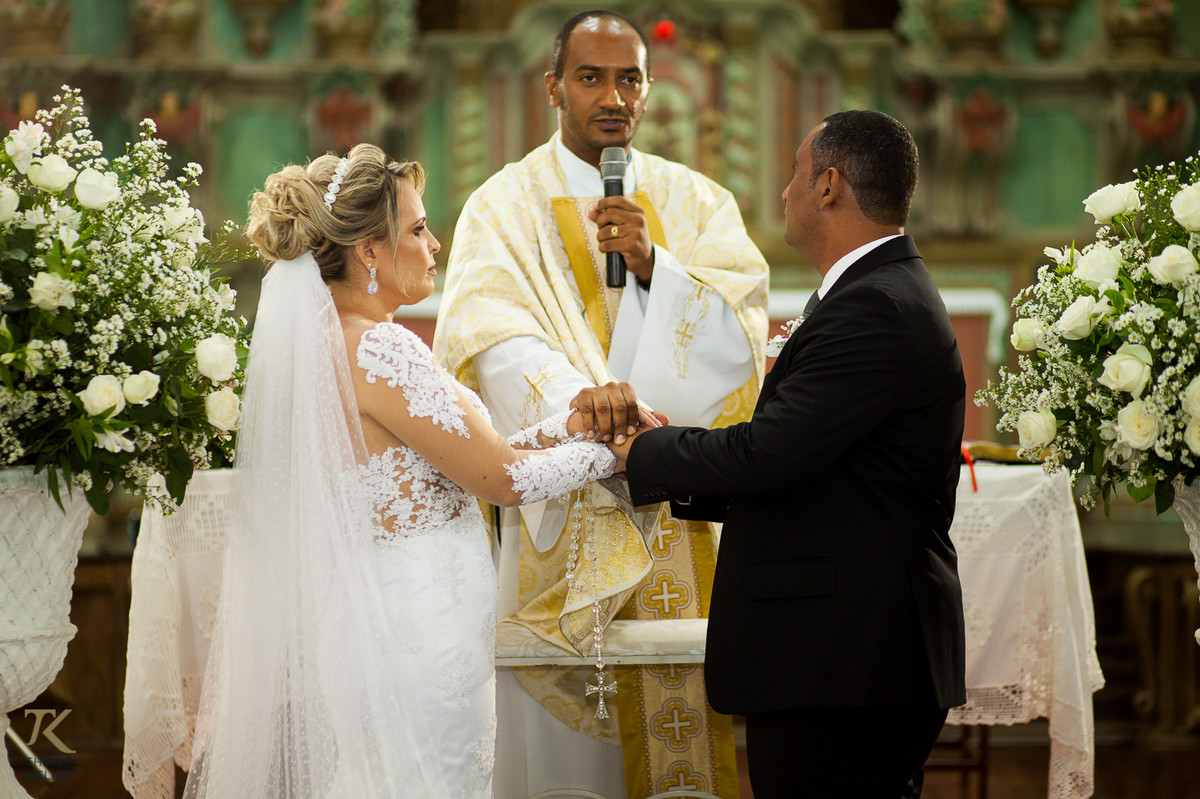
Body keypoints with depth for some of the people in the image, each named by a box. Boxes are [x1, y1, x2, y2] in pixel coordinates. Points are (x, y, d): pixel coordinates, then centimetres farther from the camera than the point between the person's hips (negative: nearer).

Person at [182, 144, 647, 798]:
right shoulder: (377, 350, -18)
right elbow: (502, 479, -14)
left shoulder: (319, 341, 10)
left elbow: (463, 459, 13)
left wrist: (571, 423, 8)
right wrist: (615, 449, 0)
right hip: (417, 636, -10)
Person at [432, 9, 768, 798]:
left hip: (688, 516, 3)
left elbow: (740, 325, -3)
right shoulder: (506, 208, 2)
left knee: (688, 723, 2)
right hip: (567, 512, -3)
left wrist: (654, 263, -18)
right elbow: (504, 353, -14)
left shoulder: (697, 202, 12)